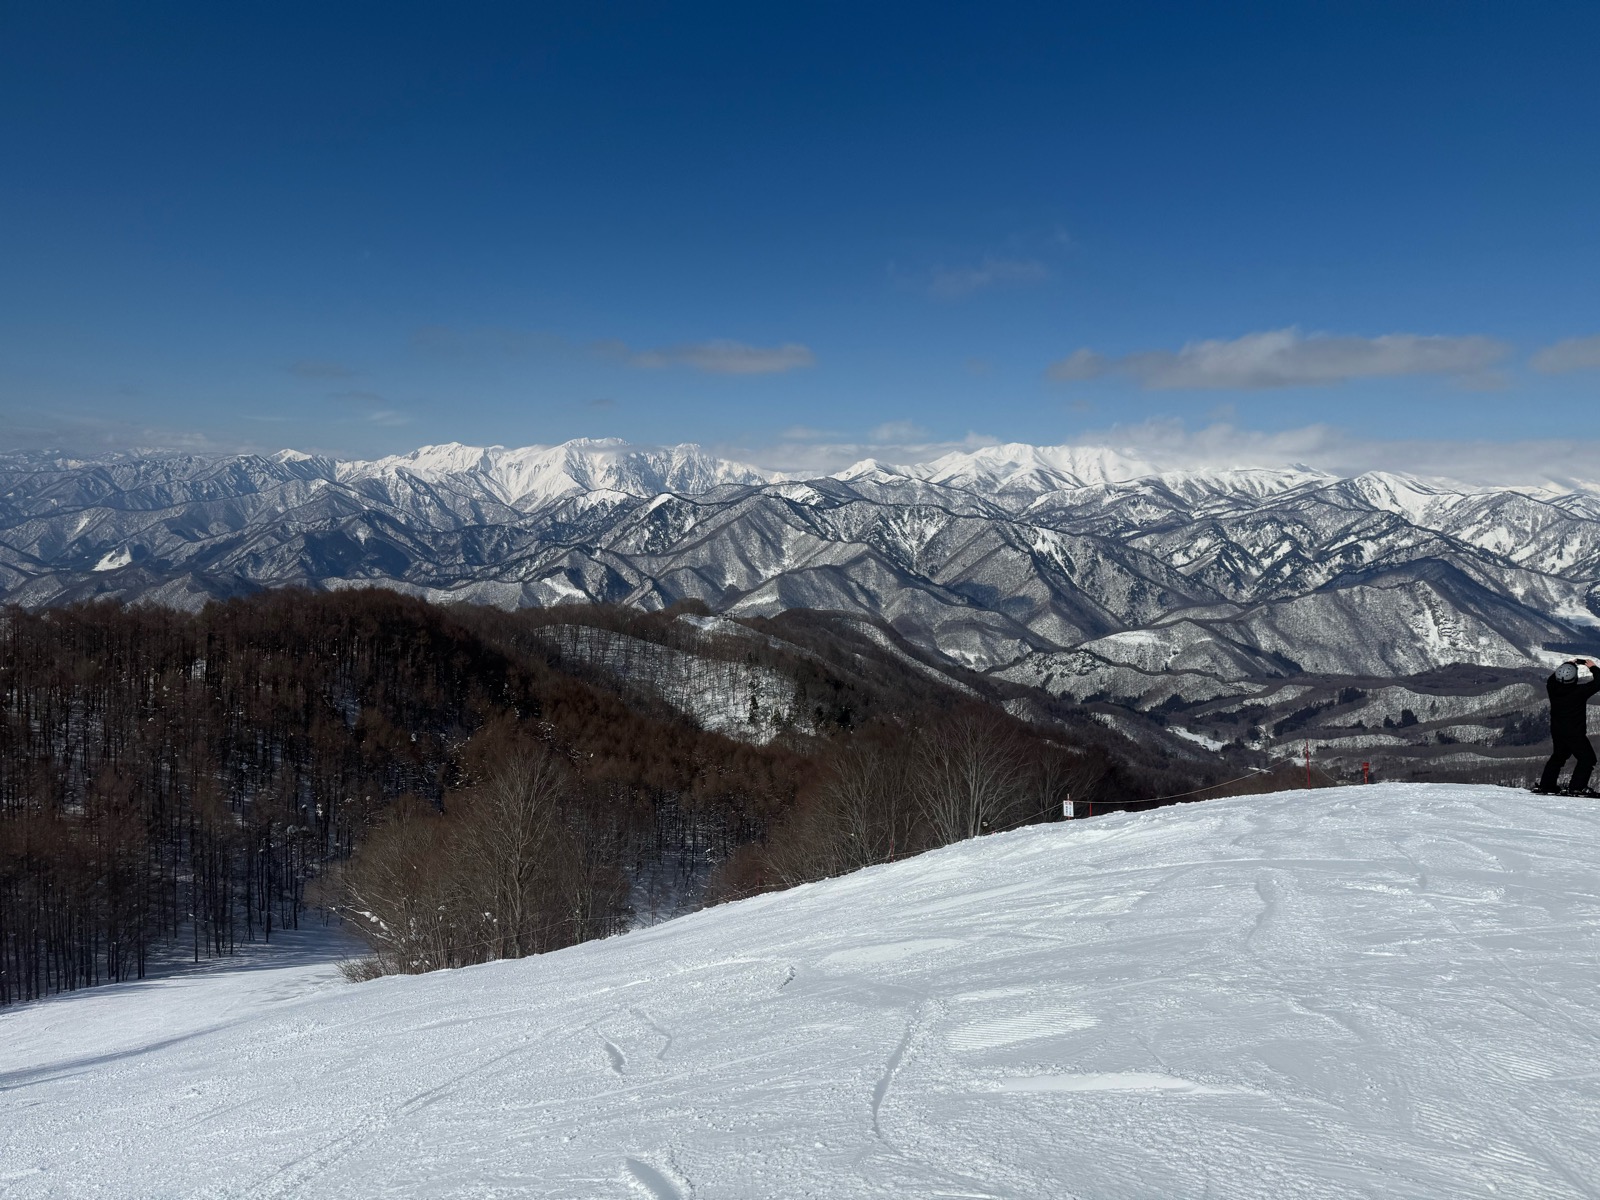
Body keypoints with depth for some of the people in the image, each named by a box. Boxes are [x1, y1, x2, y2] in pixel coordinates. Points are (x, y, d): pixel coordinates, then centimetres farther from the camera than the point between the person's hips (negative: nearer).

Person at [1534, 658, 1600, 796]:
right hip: (1575, 733, -6)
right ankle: (1577, 787, -6)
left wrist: (1566, 664, 20)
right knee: (1587, 758, 4)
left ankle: (1545, 785, 23)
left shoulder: (1553, 690, -6)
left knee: (1559, 756, 23)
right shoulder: (1579, 691, -21)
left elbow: (1551, 680, 17)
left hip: (1556, 732, 6)